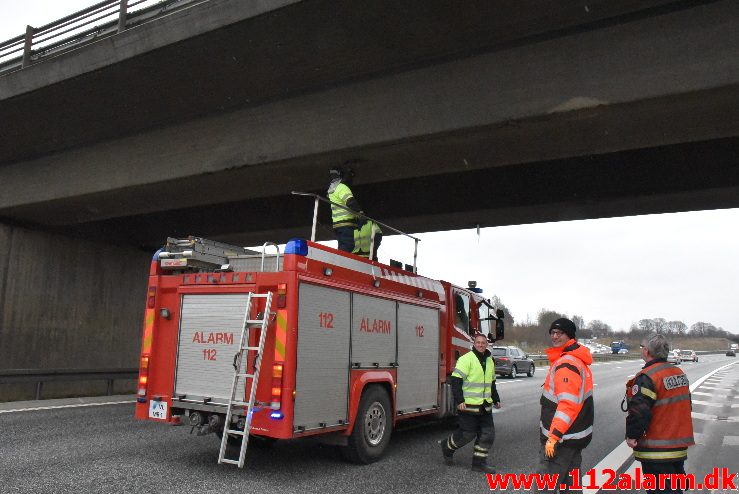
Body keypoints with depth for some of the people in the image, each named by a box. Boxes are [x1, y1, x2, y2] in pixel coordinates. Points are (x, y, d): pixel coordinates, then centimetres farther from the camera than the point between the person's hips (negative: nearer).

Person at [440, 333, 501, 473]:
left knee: (488, 434, 4)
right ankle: (447, 447, 26)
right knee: (467, 434, 0)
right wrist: (459, 400, -22)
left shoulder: (489, 361, 12)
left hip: (485, 406, 7)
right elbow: (455, 380, -17)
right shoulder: (466, 359, -13)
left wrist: (496, 399, 25)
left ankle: (479, 462, 16)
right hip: (468, 405, -7)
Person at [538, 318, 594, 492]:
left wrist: (554, 436, -28)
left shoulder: (566, 364, -21)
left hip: (562, 438, -10)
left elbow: (568, 404, -28)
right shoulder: (578, 360, 13)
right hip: (576, 436, 10)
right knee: (570, 484, 21)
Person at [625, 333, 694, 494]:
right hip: (680, 444, 9)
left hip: (657, 450, -9)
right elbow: (685, 405, 19)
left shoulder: (647, 377, -21)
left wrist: (631, 436, -13)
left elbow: (639, 411, -26)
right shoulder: (679, 373, 8)